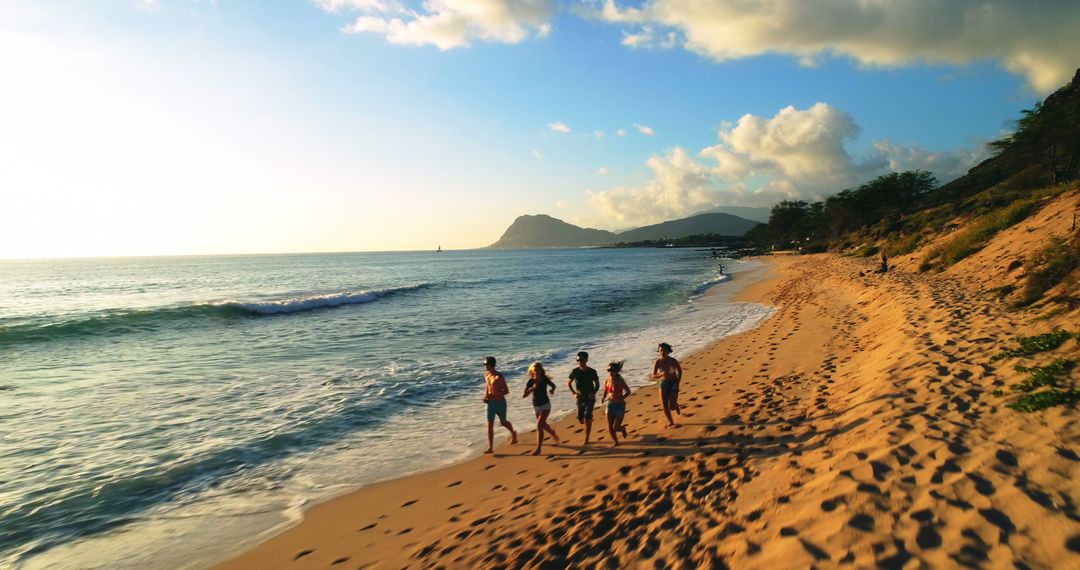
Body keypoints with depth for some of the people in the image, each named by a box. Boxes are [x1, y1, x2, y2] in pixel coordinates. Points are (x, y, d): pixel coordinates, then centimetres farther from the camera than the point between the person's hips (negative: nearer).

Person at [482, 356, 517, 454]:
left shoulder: (499, 376, -20)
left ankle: (513, 434, 44)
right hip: (491, 403, 6)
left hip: (500, 402, -6)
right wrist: (485, 396, 3)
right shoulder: (486, 375, 1)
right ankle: (490, 448, 2)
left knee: (503, 423, 13)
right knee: (490, 425, 0)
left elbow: (506, 391, -19)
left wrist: (493, 396, -27)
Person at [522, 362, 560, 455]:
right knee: (543, 425, 19)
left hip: (545, 405, -3)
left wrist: (552, 390, -9)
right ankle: (552, 432, 54)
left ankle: (538, 449, -12)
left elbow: (553, 385, 12)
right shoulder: (530, 382, -10)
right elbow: (524, 395, -16)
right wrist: (532, 388, -28)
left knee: (539, 425, -17)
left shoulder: (545, 380, -11)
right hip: (536, 406, 3)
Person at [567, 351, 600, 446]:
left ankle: (586, 440, -3)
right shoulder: (575, 371, -6)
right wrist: (574, 393, -5)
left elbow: (597, 384, 7)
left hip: (590, 398, -2)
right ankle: (590, 418, 43)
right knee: (580, 420, 6)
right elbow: (568, 383, 8)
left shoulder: (592, 372, -8)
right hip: (580, 398, 2)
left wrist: (594, 393, -11)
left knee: (587, 419, -12)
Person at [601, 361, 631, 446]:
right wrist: (603, 398, -11)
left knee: (616, 428, -2)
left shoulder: (620, 381, -12)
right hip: (610, 405, 3)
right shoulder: (607, 381, -3)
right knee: (610, 427, 0)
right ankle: (615, 442, 23)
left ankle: (623, 428, 33)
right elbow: (605, 392, 10)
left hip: (620, 405, -3)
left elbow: (628, 391, -2)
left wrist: (620, 398, -14)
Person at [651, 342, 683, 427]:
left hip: (673, 383, -2)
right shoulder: (658, 362, -11)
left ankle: (678, 409, 29)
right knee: (665, 405, 1)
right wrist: (662, 374, -31)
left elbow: (680, 371, 3)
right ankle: (671, 422, 22)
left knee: (671, 405, -9)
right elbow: (653, 376, -12)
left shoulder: (673, 361, -15)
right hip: (663, 383, 2)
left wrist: (678, 383, -4)